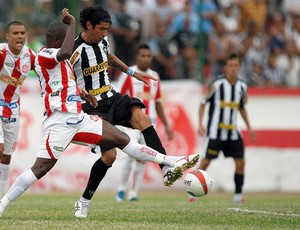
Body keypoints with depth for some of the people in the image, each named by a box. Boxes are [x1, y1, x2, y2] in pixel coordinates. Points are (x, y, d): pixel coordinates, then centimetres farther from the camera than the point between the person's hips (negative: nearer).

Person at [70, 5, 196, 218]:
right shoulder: (76, 51, -17)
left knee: (141, 117, -24)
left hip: (112, 98, 6)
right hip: (92, 106, -6)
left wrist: (132, 72, 29)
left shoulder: (102, 41, 6)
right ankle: (84, 201, 6)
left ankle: (167, 169, -35)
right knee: (109, 155, -13)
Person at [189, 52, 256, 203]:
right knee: (206, 161, -6)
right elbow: (203, 104, -3)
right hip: (215, 131, -5)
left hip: (233, 131, 5)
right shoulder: (217, 85, -10)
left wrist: (249, 127, 16)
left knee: (240, 161, -3)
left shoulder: (242, 86, 6)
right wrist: (201, 124, -12)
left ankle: (238, 194, 5)